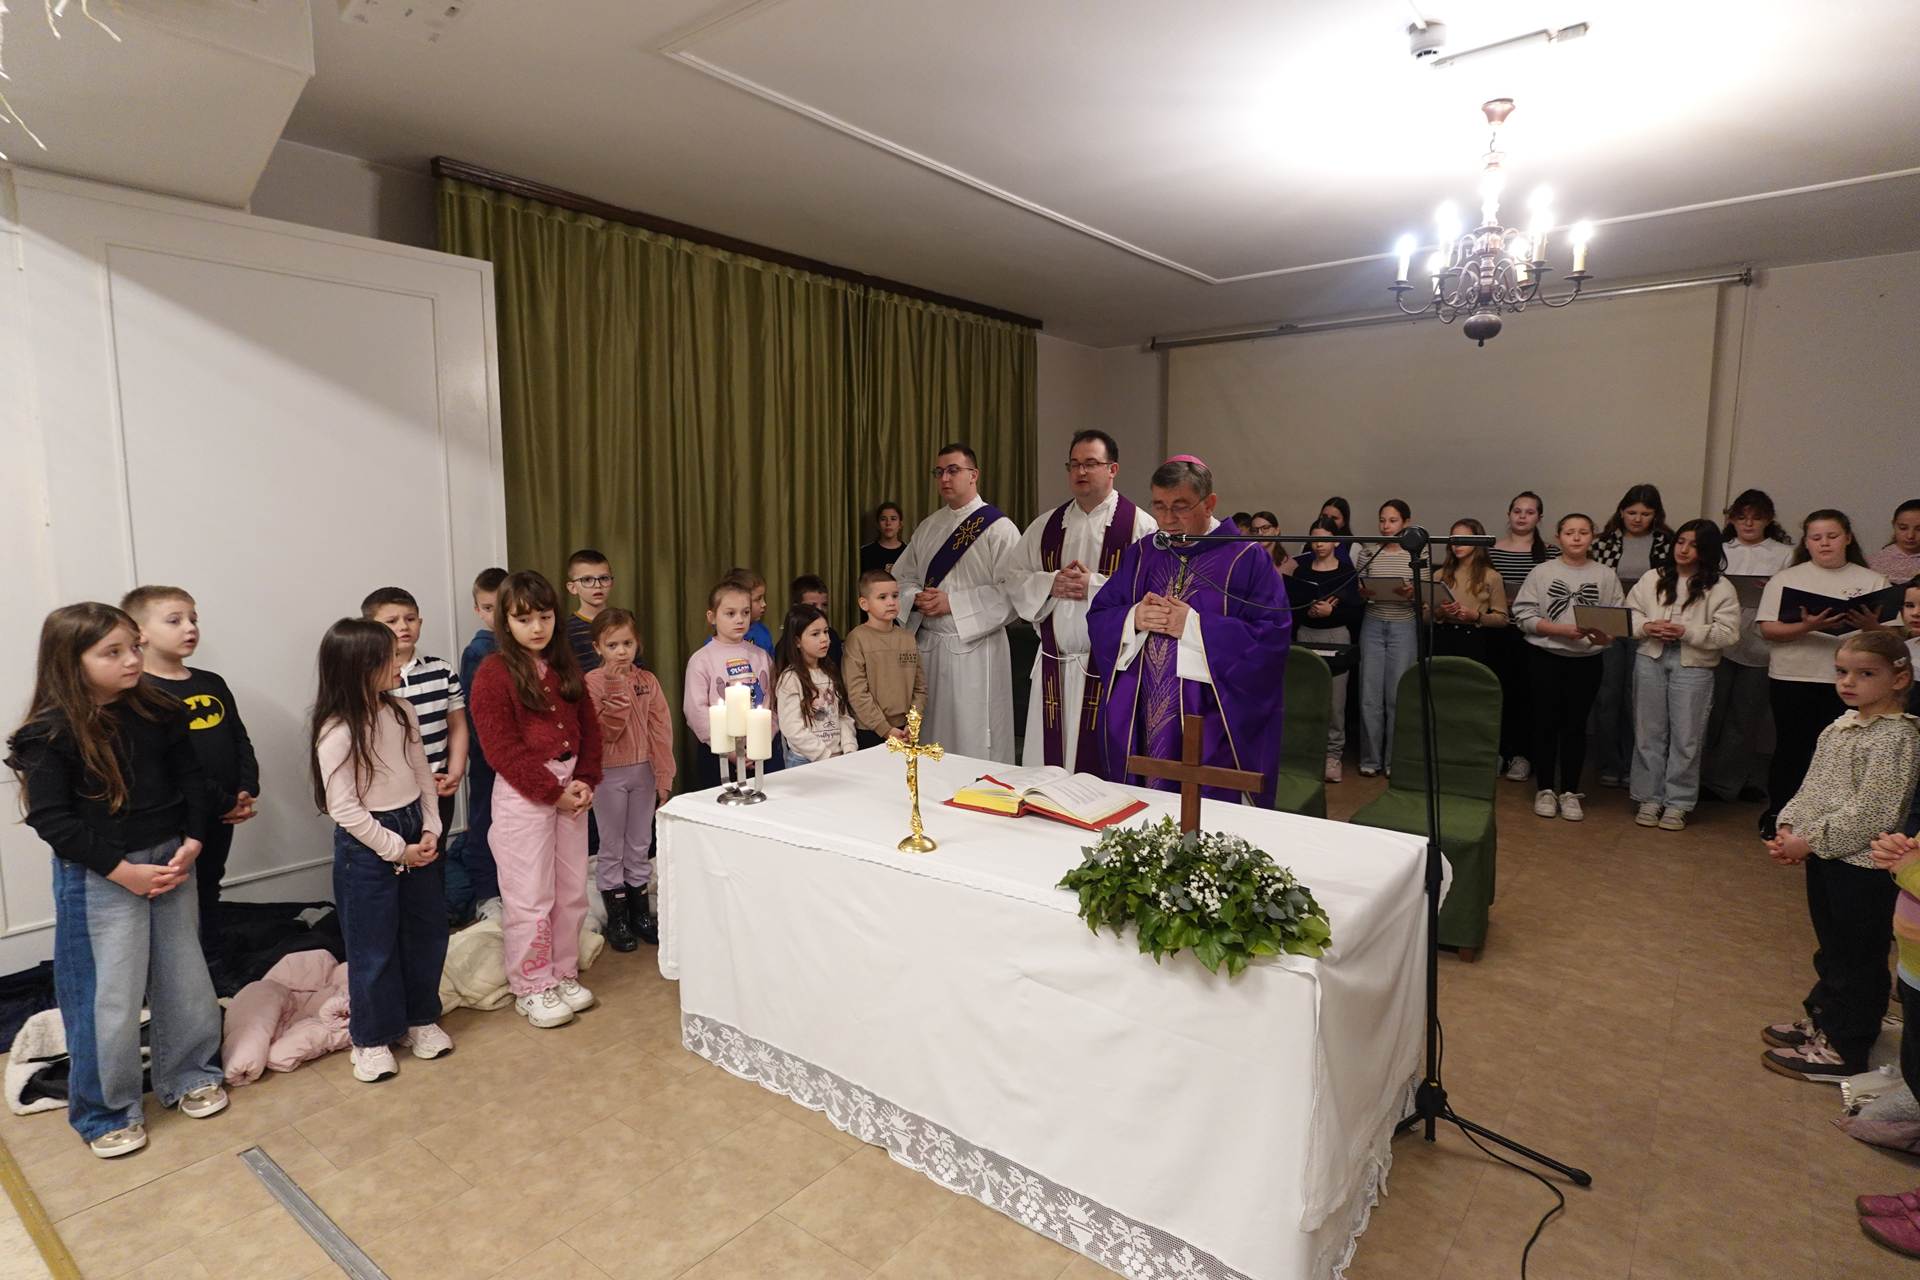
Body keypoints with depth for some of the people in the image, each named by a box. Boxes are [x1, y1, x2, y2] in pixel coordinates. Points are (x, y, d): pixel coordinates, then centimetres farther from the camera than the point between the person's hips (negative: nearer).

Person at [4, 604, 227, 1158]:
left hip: (171, 863, 4)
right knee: (110, 996, 4)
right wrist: (123, 870, -18)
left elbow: (193, 780, 5)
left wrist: (190, 845, -8)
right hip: (97, 878, -4)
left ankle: (189, 1077, 33)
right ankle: (106, 1111, 24)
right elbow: (50, 819, -14)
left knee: (185, 978, 13)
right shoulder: (50, 734, -12)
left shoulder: (159, 713, 0)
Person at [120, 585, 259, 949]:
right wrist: (225, 803, -17)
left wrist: (248, 792, -5)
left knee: (209, 891, 21)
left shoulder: (212, 684, 10)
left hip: (223, 817, 7)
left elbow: (241, 740, 10)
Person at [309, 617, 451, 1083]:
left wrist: (430, 830, -3)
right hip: (367, 845, -6)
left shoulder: (401, 713, 1)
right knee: (373, 946, 7)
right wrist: (397, 849, -14)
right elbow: (344, 809, -18)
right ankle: (371, 1038, 25)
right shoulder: (337, 733, -19)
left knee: (426, 932, 15)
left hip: (416, 833, 7)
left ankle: (420, 1018, 33)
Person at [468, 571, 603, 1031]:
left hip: (571, 787, 6)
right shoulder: (494, 673, -10)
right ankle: (531, 989, 18)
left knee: (572, 890, 13)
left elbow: (589, 728, 10)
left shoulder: (565, 668, 10)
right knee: (530, 897, 2)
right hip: (522, 792, -6)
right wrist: (553, 791, -14)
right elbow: (503, 748, -14)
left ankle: (563, 974, 29)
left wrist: (585, 782, -3)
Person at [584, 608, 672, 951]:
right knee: (612, 847, 8)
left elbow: (661, 729, 0)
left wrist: (664, 775, -3)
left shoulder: (648, 681, 0)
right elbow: (606, 731, -16)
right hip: (609, 773, -3)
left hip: (643, 770, 3)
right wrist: (616, 688, -24)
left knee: (640, 845, 13)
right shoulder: (593, 682, -10)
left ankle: (640, 913, 25)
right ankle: (617, 919, 19)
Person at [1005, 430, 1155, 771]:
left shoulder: (1139, 525, -4)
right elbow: (1014, 577, 11)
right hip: (1054, 664, 5)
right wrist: (1050, 583, -7)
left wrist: (1095, 586, -19)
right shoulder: (1046, 525, 12)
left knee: (1101, 764, 3)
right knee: (1049, 756, 10)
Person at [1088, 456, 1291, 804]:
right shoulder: (1140, 553, 9)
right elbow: (1098, 619, 9)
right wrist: (1134, 619, -13)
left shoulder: (1247, 559, -5)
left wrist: (1194, 626, -18)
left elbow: (1272, 635, -13)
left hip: (1211, 727, -4)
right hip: (1140, 721, 4)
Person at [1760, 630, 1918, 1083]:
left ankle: (1843, 1052, 17)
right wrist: (1788, 828, -2)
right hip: (1825, 859, 8)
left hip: (1864, 867, -8)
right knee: (1831, 950, 22)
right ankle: (1825, 1021, 37)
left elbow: (1868, 814, -22)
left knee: (1858, 960, 6)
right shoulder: (1839, 728, 7)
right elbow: (1811, 787, 11)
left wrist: (1810, 842, -20)